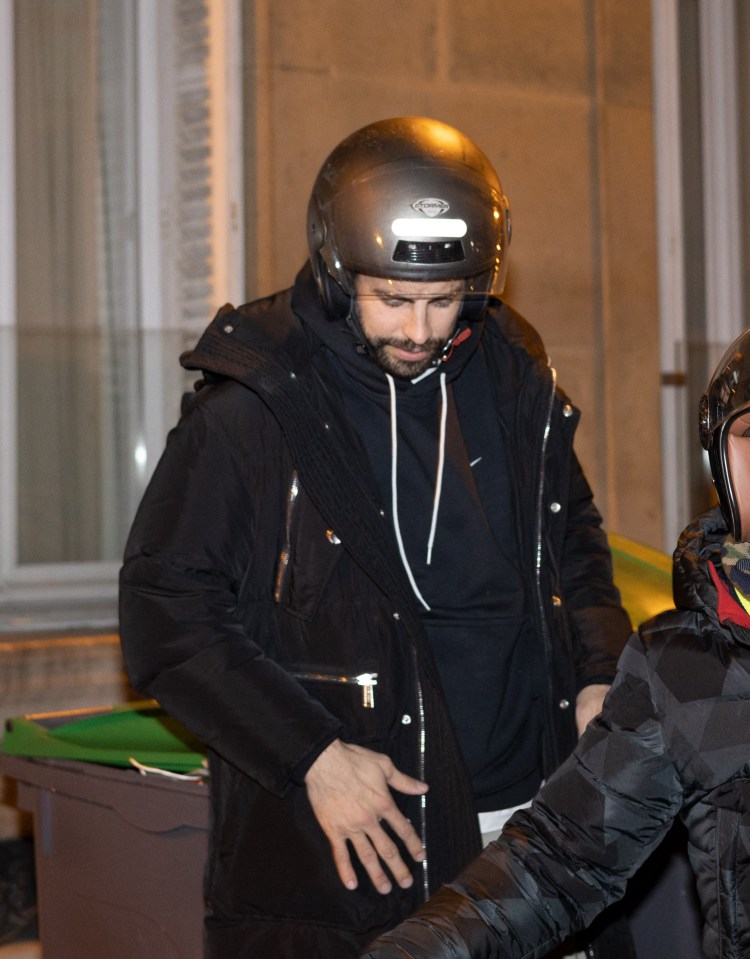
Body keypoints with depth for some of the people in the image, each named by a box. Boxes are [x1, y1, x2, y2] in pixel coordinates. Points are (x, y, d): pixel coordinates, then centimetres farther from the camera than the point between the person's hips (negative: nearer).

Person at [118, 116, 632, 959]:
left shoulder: (513, 381, 5)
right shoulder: (252, 407, -10)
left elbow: (571, 541, 21)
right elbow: (166, 612, -9)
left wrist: (597, 675, 4)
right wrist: (311, 757, -15)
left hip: (525, 815, 5)